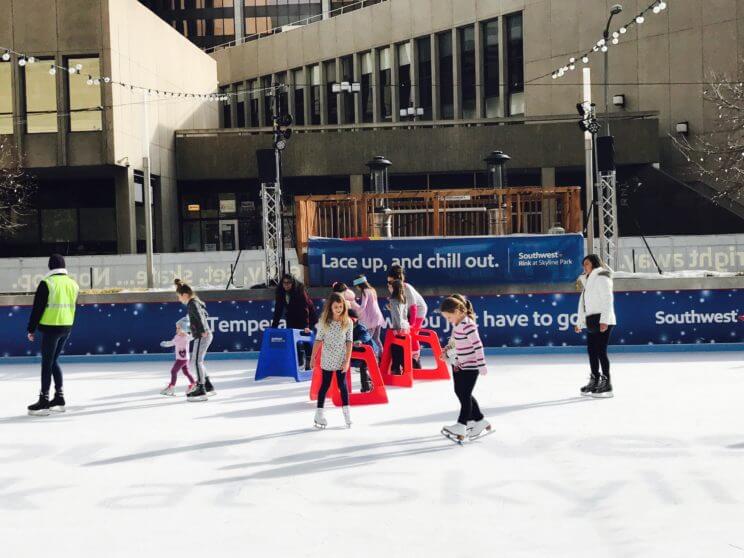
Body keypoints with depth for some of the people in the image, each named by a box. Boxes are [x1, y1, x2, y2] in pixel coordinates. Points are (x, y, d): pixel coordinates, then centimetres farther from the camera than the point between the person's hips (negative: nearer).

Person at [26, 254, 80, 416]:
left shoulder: (47, 283, -13)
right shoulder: (73, 284, 7)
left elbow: (37, 308, -11)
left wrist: (31, 329, -3)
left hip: (51, 328, -7)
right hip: (67, 328, 7)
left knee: (47, 363, -1)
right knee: (53, 361, 18)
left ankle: (44, 401, 1)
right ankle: (59, 398, 20)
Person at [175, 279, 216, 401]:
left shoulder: (192, 304, -12)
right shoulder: (196, 303, 17)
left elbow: (199, 316, -26)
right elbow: (205, 315, 31)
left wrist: (203, 331, -26)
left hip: (202, 336, -10)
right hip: (204, 336, 10)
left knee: (197, 361, -12)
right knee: (195, 362, 17)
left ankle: (201, 391, -15)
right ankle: (208, 387, 22)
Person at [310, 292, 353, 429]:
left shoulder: (348, 322, -5)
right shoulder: (324, 322, -5)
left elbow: (349, 342, -6)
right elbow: (318, 340, -1)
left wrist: (347, 360, -10)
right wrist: (313, 357, 0)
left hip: (341, 359, 0)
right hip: (327, 359, 0)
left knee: (342, 384, 5)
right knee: (325, 385, 6)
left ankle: (346, 413, 12)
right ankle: (319, 414, 12)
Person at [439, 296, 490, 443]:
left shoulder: (468, 325, -22)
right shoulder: (457, 324, 7)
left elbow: (478, 345, -22)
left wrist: (481, 365, -20)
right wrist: (456, 361, 17)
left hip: (471, 366, -9)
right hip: (460, 365, 9)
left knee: (465, 395, -7)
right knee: (460, 393, 12)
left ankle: (460, 428, -6)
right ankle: (480, 421, 24)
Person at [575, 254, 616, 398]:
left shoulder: (601, 277, -7)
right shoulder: (587, 280, 22)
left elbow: (608, 299, -15)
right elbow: (583, 303, 23)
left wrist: (604, 320, -23)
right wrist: (580, 323, 22)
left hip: (602, 321, -9)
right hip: (591, 321, 9)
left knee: (601, 351, -10)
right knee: (591, 351, 12)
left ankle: (606, 384, -7)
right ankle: (594, 382, 22)